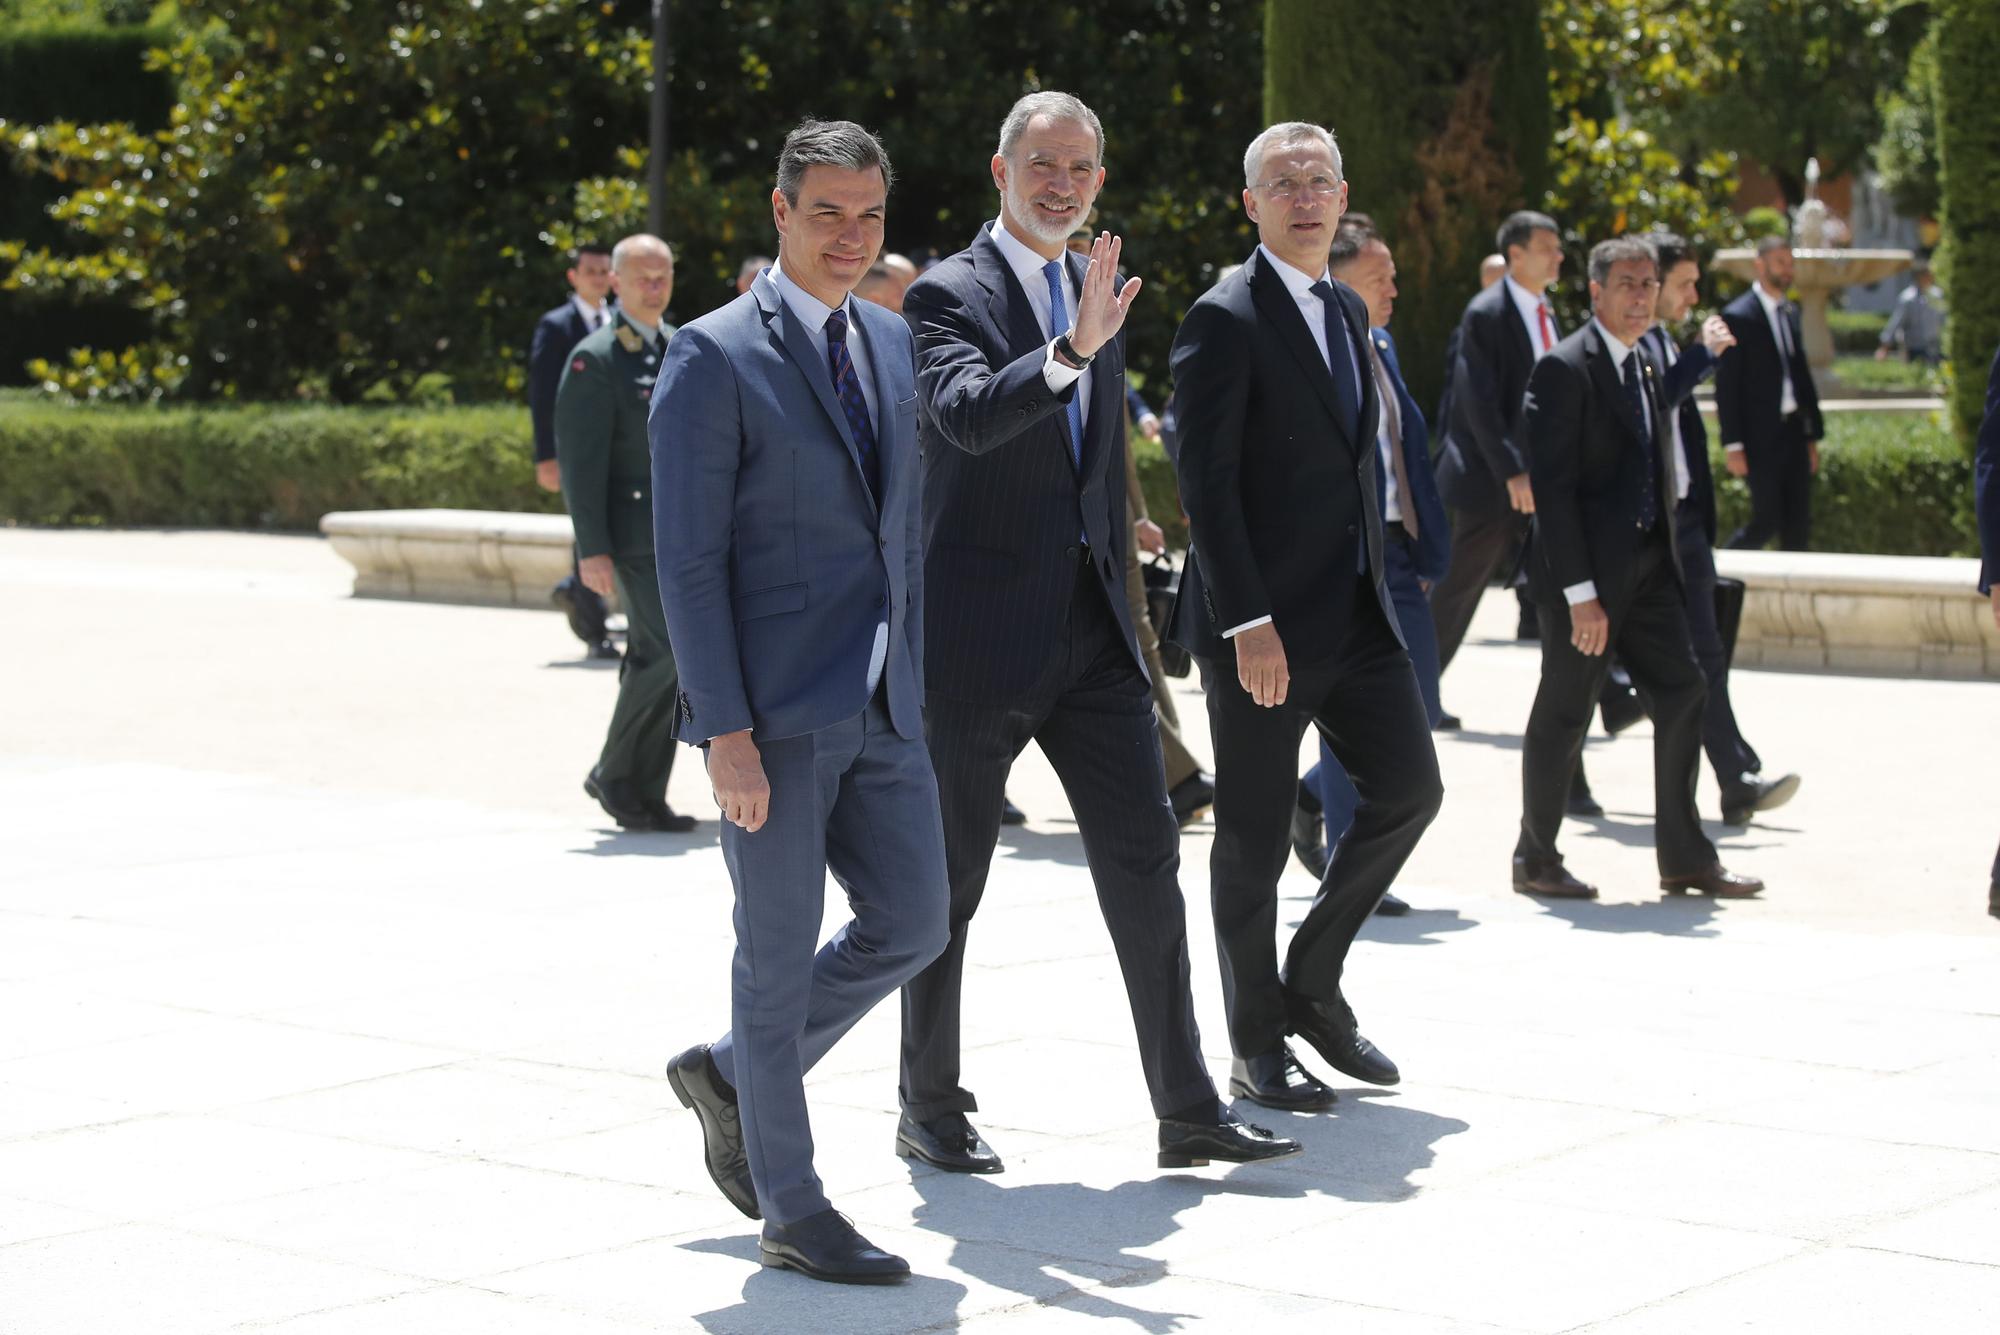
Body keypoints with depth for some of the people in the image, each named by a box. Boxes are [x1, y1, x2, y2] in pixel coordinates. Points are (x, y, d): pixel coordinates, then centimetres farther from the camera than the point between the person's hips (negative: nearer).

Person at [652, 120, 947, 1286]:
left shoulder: (892, 342, 12)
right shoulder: (714, 358, -9)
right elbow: (689, 558, -12)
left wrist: (915, 673, 16)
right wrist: (725, 732, -17)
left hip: (880, 706, 7)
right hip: (772, 709, -7)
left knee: (911, 927, 8)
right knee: (780, 951, 1)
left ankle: (732, 1074, 29)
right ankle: (793, 1210, 12)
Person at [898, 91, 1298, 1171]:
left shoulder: (1096, 290, 13)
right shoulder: (949, 294, -9)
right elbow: (964, 414, -29)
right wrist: (1071, 349, -43)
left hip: (1090, 629, 6)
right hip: (980, 631, -6)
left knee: (1144, 858, 2)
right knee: (948, 878, 5)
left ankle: (1187, 1112, 6)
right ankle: (930, 1111, 18)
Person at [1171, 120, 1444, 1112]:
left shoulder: (1347, 310, 14)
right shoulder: (1226, 320, -11)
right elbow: (1205, 482, -16)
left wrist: (1377, 582, 16)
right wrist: (1247, 623, -20)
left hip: (1357, 611, 8)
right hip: (1264, 622, -8)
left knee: (1409, 787, 4)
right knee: (1255, 836, 2)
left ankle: (1312, 982, 21)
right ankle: (1257, 1045, 14)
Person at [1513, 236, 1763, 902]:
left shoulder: (1646, 368, 15)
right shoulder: (1564, 369, -12)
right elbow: (1551, 485, -17)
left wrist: (1667, 558, 10)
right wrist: (1579, 592, -21)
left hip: (1647, 566, 8)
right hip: (1588, 571, -8)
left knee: (1683, 691, 5)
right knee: (1564, 713, 1)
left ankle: (1685, 856, 14)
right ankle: (1535, 861, 15)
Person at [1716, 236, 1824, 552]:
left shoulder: (1791, 313, 14)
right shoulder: (1738, 316, -9)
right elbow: (1726, 386, -10)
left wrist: (1813, 434, 17)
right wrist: (1733, 445, -14)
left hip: (1794, 431, 7)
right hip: (1761, 436, -7)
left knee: (1799, 527, 5)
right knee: (1766, 522, -7)